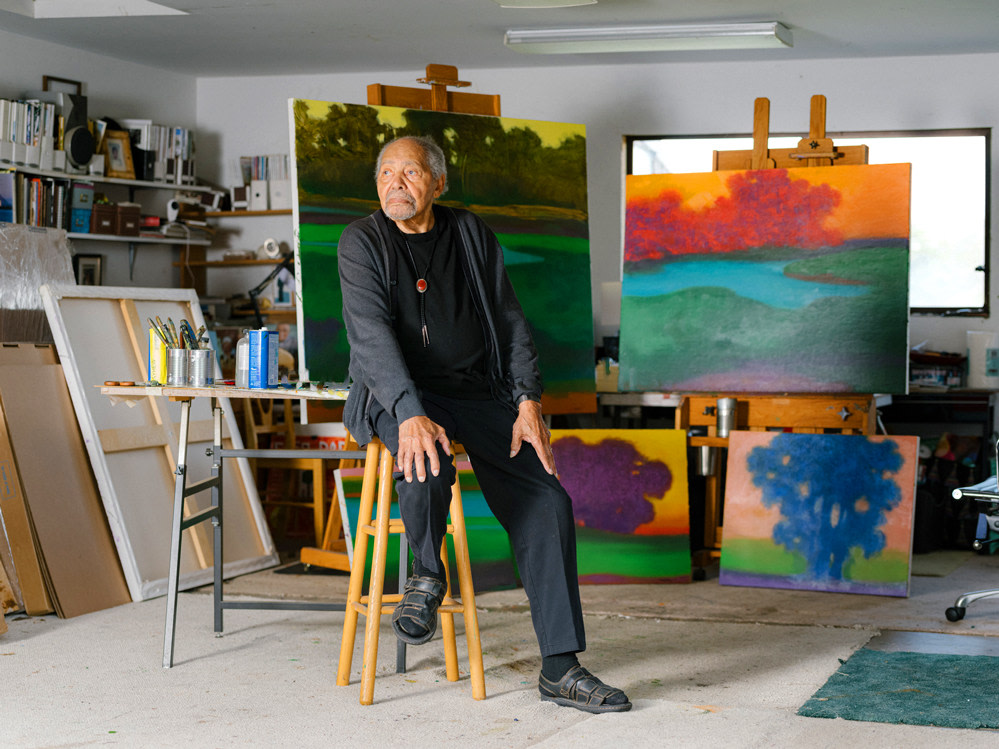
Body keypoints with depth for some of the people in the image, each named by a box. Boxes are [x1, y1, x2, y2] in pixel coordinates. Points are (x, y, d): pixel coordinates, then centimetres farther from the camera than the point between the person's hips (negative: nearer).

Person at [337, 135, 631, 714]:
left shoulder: (473, 235, 9)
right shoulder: (362, 242, -2)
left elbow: (510, 320, 11)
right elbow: (371, 334, -15)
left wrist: (528, 402, -4)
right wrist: (411, 415, -30)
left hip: (478, 391, 4)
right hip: (399, 394, -4)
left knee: (547, 502, -13)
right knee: (427, 464, -37)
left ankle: (560, 669, -8)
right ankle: (428, 574, -5)